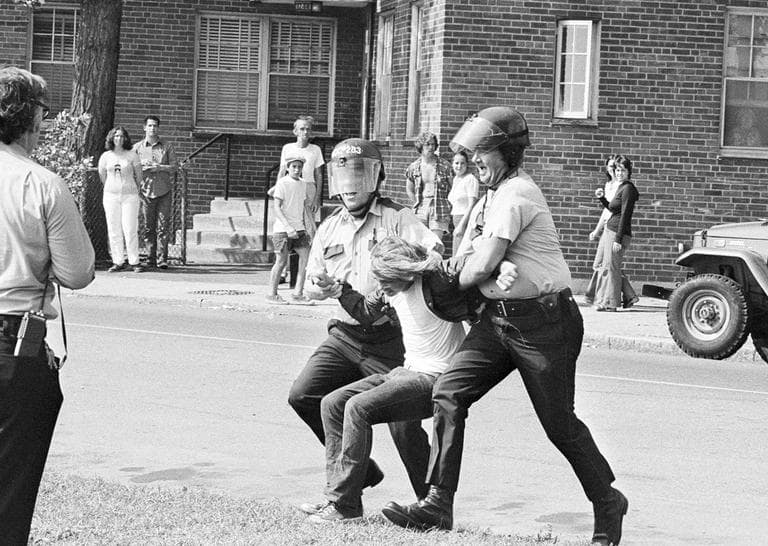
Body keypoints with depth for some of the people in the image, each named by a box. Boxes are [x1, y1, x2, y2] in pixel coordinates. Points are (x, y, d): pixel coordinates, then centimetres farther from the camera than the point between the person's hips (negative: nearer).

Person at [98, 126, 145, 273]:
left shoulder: (132, 155, 0)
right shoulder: (106, 156, 5)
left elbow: (138, 175, 10)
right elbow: (102, 176, 16)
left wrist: (137, 189, 18)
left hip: (130, 196, -2)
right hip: (111, 196, 2)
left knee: (130, 229, -7)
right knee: (114, 230, 1)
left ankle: (134, 262, -1)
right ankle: (118, 262, 5)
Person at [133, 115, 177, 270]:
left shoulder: (166, 147, 10)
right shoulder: (137, 147, 11)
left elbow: (174, 167, 5)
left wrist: (160, 167, -11)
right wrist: (142, 166, -8)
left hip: (164, 191, 0)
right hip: (146, 191, 0)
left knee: (163, 225, -6)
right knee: (148, 227, -1)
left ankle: (162, 259, -7)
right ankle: (150, 259, 4)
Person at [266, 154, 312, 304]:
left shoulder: (302, 184, 13)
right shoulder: (282, 183, -8)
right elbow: (277, 208, -13)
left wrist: (304, 229, 17)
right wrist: (288, 227, -21)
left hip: (298, 229, 6)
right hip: (282, 229, -6)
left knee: (306, 257, -5)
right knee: (281, 261, -4)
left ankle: (298, 293, -1)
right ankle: (272, 294, 8)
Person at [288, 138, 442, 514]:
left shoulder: (396, 219, -3)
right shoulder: (329, 229, 13)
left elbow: (433, 251, -18)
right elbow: (311, 287, 17)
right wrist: (320, 286, -7)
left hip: (388, 338, -6)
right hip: (345, 335, 6)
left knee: (404, 424, -9)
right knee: (303, 395, -6)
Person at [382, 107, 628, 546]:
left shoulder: (515, 195, -17)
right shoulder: (495, 194, 15)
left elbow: (482, 266, -19)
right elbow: (476, 253, 31)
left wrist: (454, 285, 0)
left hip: (542, 321, -9)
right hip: (498, 318, 9)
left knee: (560, 424, 2)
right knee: (449, 392, -6)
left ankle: (608, 504, 24)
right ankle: (438, 505, -6)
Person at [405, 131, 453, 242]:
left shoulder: (444, 166, 0)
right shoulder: (413, 167, 5)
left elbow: (451, 190, 7)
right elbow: (409, 190, 19)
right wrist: (417, 204, 10)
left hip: (439, 211, -2)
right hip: (420, 211, 2)